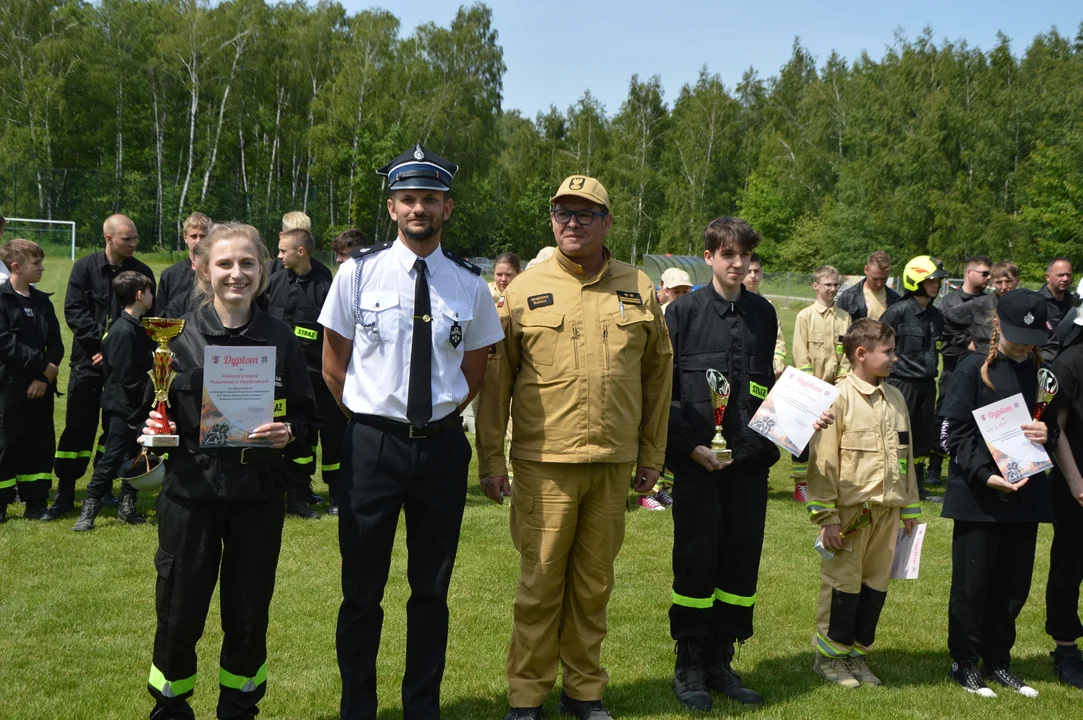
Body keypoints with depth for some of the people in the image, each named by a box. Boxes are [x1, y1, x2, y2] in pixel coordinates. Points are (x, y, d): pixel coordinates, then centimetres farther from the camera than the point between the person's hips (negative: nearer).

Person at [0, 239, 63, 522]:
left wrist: (44, 377, -8)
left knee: (40, 443, 8)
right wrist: (43, 366, -15)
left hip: (41, 387, 5)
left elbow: (56, 344, 7)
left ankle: (36, 503, 17)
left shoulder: (43, 302, 12)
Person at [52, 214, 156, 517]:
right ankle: (65, 491, 8)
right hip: (88, 360, -2)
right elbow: (73, 310, -7)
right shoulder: (85, 267, -1)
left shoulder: (142, 272, 3)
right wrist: (104, 338, -16)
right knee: (78, 427, -1)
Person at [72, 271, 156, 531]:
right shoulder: (123, 331, -20)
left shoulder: (138, 327, 9)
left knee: (135, 456, 13)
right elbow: (127, 378, -21)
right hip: (122, 406, -9)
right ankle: (89, 510, 5)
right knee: (112, 458, -4)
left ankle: (127, 506, 23)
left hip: (137, 406, 9)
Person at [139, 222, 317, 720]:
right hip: (190, 490, -1)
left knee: (249, 611, 10)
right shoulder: (180, 336, -2)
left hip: (258, 493, 1)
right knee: (180, 609, 7)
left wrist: (289, 431, -15)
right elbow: (153, 409, 3)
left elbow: (306, 415, 5)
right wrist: (153, 428, -18)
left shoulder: (281, 339, 1)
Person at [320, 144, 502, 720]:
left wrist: (444, 415, 5)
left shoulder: (470, 284, 1)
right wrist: (368, 421, 2)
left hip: (442, 447, 2)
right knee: (362, 590, 8)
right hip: (371, 444, -1)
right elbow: (333, 363, 5)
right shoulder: (359, 272, -3)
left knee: (432, 590, 13)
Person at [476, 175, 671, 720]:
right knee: (540, 582, 4)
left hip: (614, 464, 2)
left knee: (594, 583, 12)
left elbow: (657, 373, 12)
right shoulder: (525, 290, 1)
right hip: (544, 462, -2)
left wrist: (652, 455, 10)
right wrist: (490, 459, -1)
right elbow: (495, 378, 2)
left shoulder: (638, 289, 7)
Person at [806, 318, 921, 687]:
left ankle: (857, 653, 24)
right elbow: (823, 460, -11)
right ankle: (829, 656, 17)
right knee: (844, 581, 2)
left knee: (876, 582, 10)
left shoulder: (895, 398, 11)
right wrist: (826, 516, -13)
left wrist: (910, 507, 17)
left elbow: (906, 455, 18)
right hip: (851, 507, -6)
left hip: (887, 508, 6)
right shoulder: (840, 398, -9)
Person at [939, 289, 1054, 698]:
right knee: (972, 582, 4)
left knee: (1014, 583, 11)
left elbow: (1056, 426, 14)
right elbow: (955, 433, -8)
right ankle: (964, 663, 18)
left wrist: (1048, 435, -10)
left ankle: (998, 661, 26)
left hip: (1026, 493, 4)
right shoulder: (974, 369, -5)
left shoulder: (1042, 373, 7)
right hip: (979, 495, -4)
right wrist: (986, 475, -19)